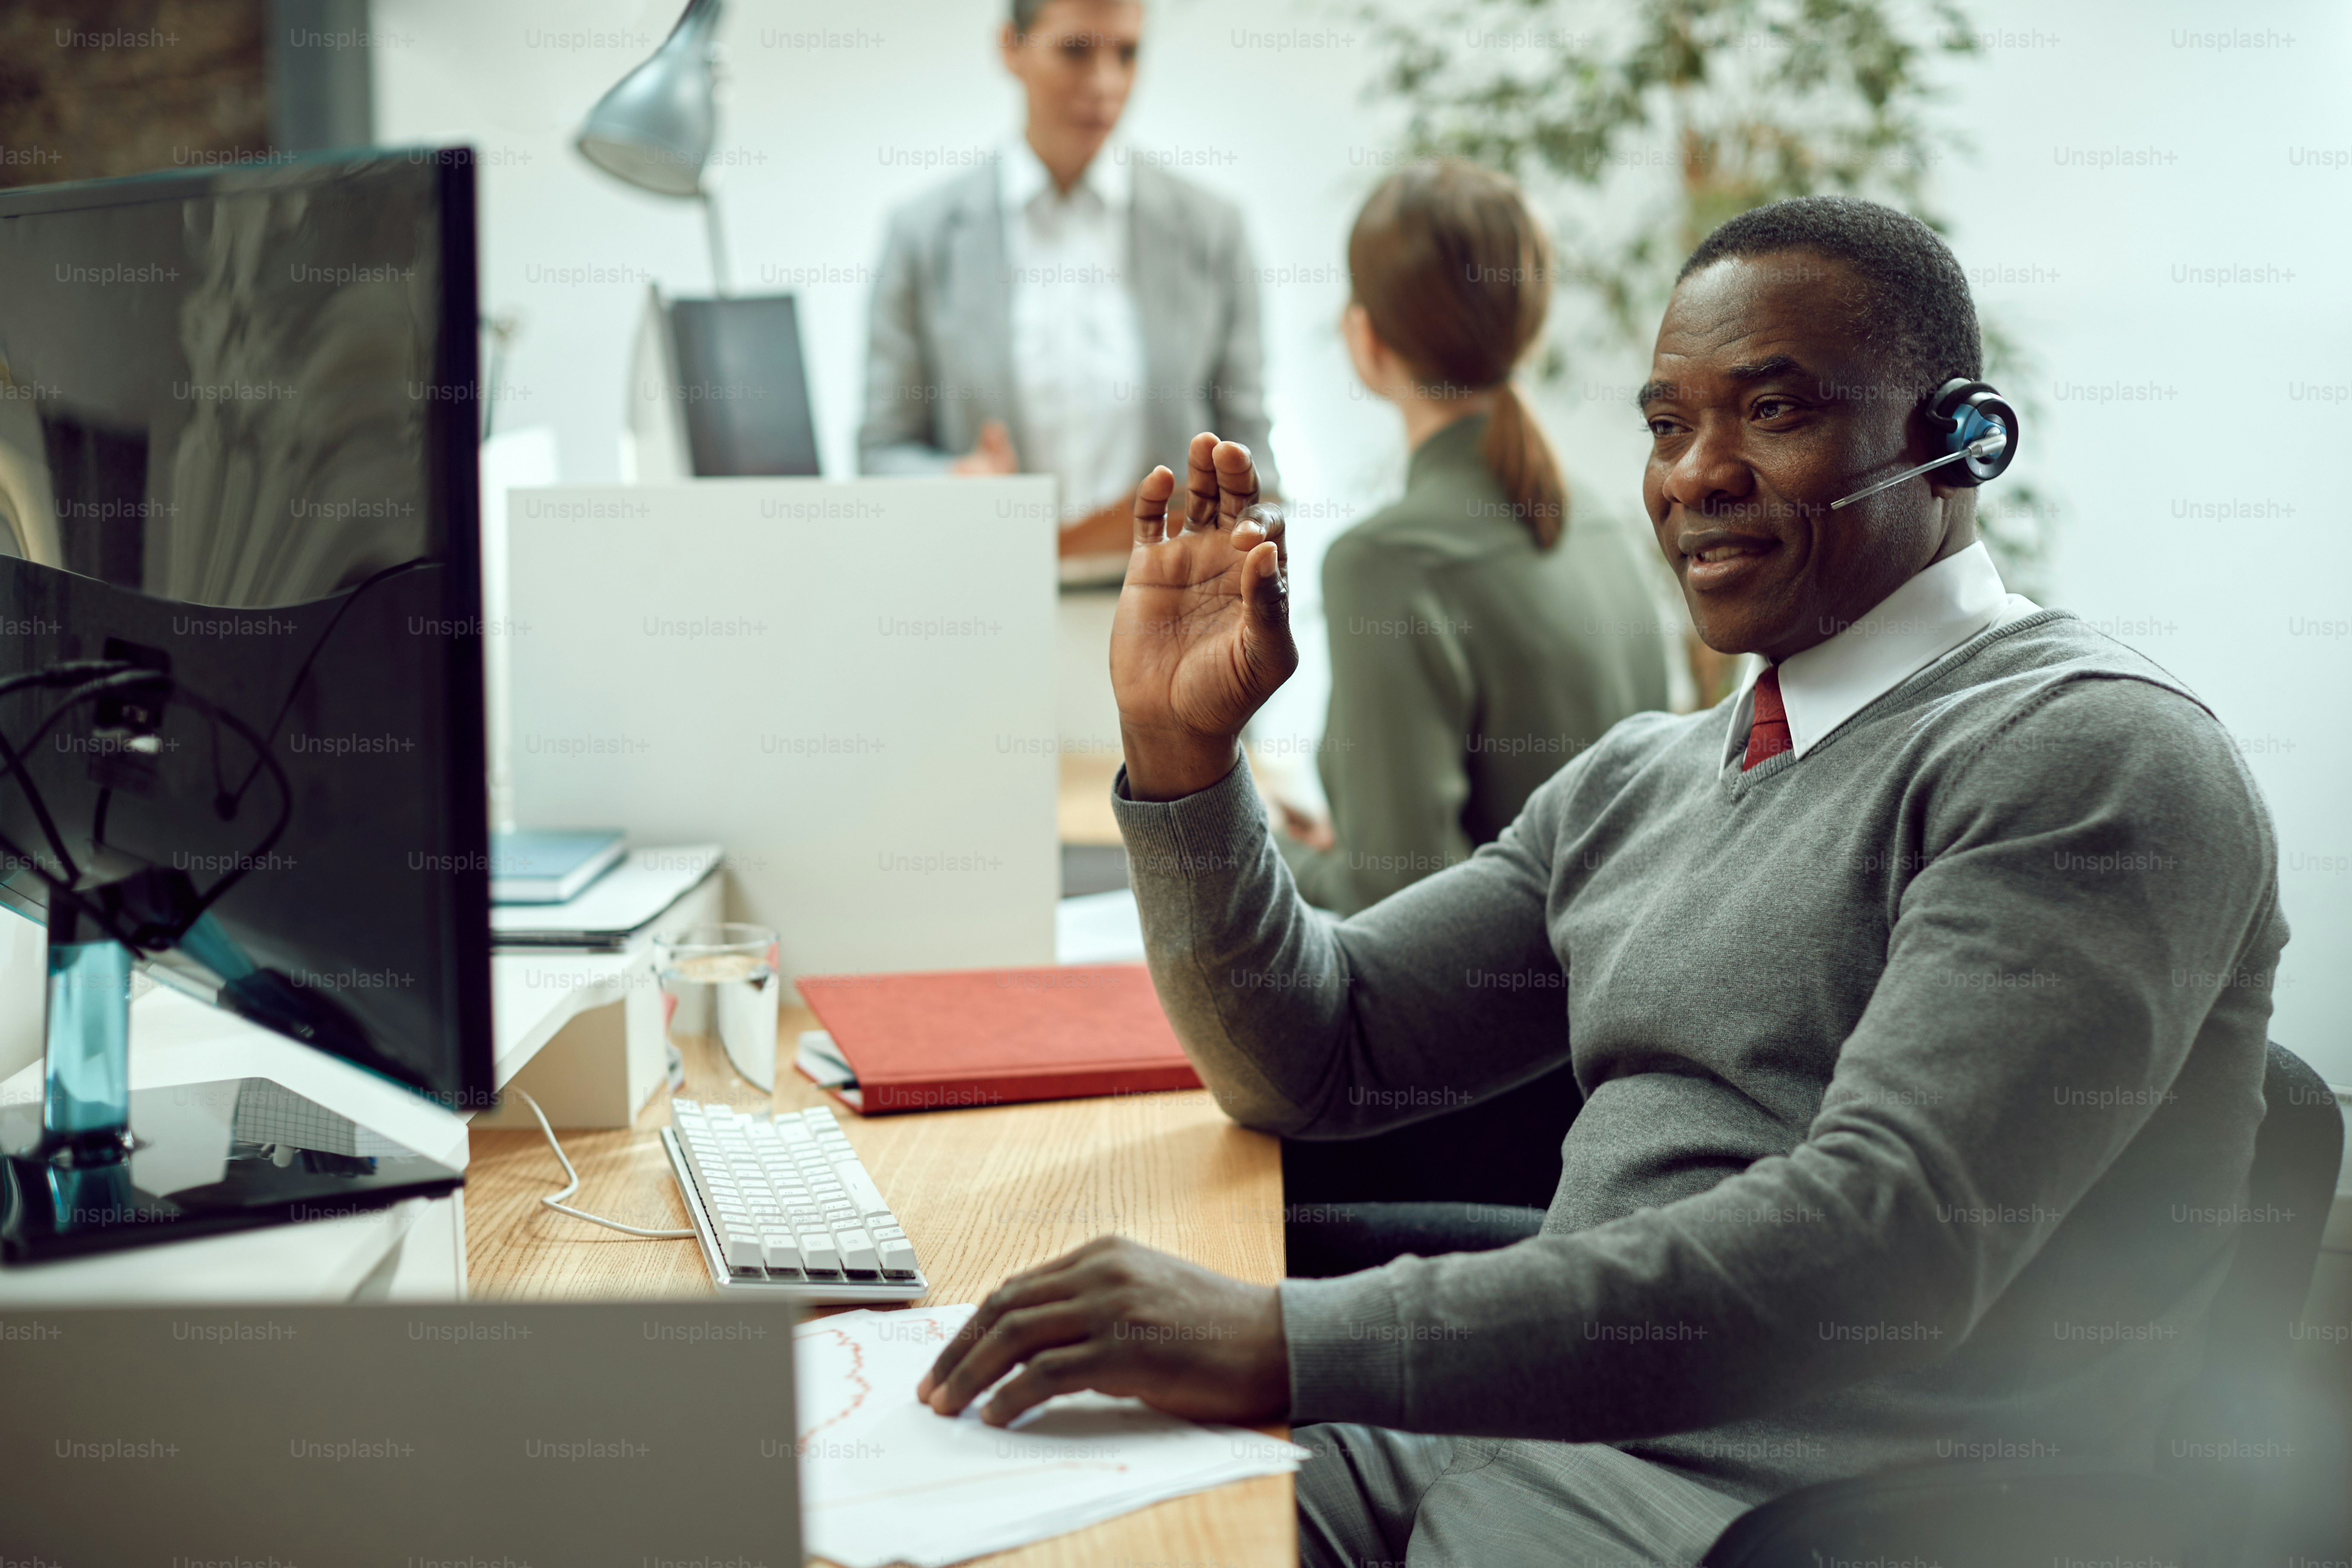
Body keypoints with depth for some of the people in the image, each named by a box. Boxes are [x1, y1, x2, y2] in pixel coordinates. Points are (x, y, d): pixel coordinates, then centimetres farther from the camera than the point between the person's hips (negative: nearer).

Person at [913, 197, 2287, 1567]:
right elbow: (1317, 1059, 20)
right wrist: (1181, 748, 3)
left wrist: (1292, 1345, -29)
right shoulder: (1641, 780, 17)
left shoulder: (2097, 755, -10)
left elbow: (1886, 1245, -23)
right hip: (1508, 1436, 8)